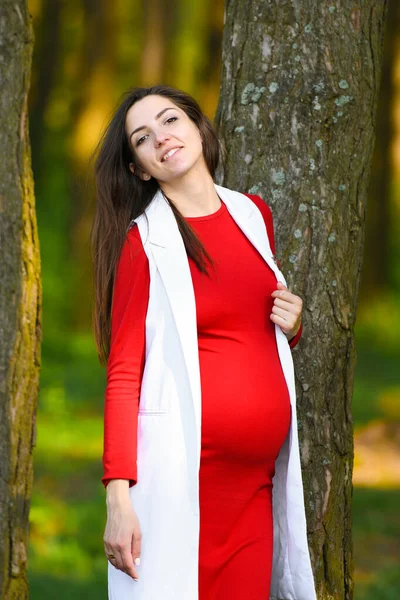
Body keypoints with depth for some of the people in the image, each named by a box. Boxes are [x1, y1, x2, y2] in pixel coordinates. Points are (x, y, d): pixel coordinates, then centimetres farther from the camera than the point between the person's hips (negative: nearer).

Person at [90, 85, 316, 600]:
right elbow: (123, 374, -8)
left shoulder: (253, 214, 13)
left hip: (260, 475, 5)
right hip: (183, 468, -5)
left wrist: (291, 326, 5)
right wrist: (118, 497, -18)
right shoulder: (144, 242, -3)